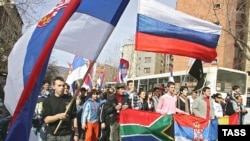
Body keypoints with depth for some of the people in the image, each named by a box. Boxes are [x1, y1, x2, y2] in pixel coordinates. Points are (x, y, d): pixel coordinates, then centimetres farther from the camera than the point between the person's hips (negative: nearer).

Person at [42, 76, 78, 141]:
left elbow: (74, 117, 6)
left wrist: (76, 133, 2)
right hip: (52, 135, 0)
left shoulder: (70, 99, 3)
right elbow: (46, 119, -7)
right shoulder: (48, 100, -1)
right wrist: (58, 116, -24)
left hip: (67, 135, 1)